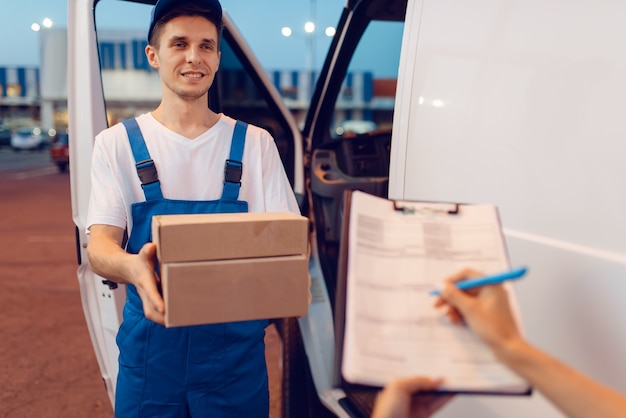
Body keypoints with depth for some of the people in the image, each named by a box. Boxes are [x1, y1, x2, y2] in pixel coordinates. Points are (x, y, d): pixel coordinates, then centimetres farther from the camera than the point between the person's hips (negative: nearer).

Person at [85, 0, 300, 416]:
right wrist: (133, 268, -30)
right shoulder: (117, 143, 3)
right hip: (151, 344, 0)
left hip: (236, 345, 1)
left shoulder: (255, 144, 4)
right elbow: (99, 245, -5)